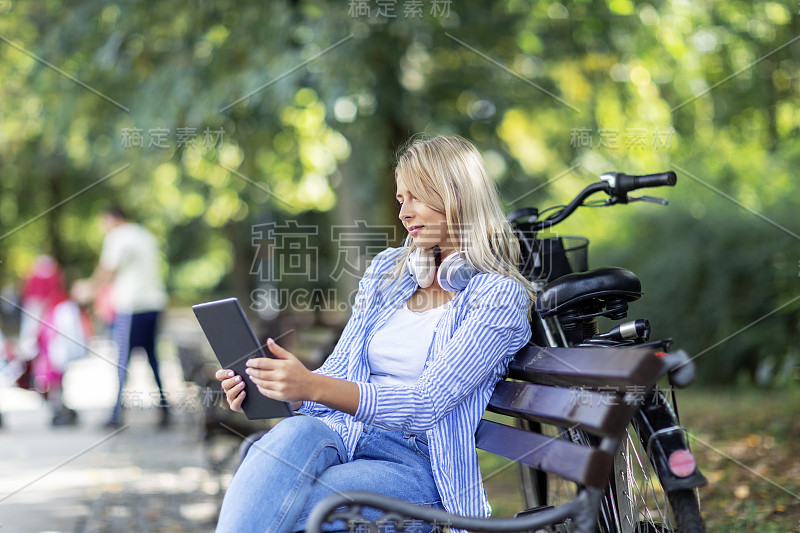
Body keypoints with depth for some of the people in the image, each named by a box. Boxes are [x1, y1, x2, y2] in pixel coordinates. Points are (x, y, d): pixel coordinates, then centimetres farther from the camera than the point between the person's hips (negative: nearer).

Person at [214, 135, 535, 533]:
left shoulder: (500, 296, -3)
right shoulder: (387, 270, 18)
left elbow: (425, 404, -15)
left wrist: (313, 387, -28)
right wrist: (269, 389, -5)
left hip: (416, 466, -4)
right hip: (340, 435, 5)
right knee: (297, 432, -35)